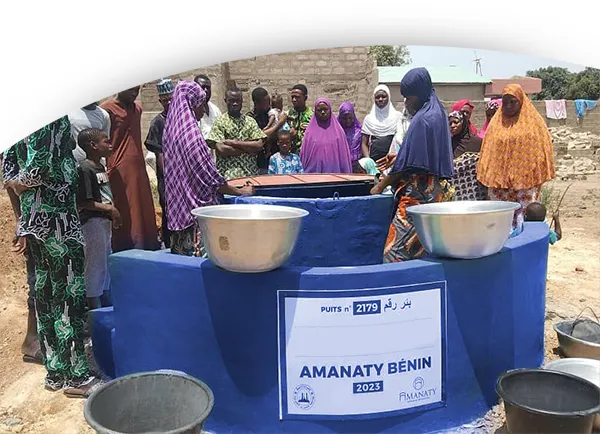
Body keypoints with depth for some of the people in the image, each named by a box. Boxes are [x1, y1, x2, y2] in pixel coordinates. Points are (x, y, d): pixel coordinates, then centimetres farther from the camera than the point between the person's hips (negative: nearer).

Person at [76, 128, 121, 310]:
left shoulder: (101, 167, 11)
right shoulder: (85, 169, -18)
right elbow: (83, 202, -22)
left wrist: (113, 213, 11)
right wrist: (110, 208, -20)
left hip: (104, 220, 10)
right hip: (92, 221, -10)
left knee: (107, 259, 19)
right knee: (95, 262, -1)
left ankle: (106, 296, 33)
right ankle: (94, 303, 11)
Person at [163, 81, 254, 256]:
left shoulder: (172, 130, 9)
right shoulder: (191, 133, -18)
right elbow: (210, 177, -17)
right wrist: (240, 192, -6)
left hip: (177, 209, 9)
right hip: (196, 208, -9)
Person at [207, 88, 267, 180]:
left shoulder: (250, 121, 12)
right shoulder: (220, 122, 2)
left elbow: (259, 145, -1)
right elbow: (221, 149, -11)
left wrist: (234, 143, -8)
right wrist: (249, 148, -7)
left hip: (251, 172, 3)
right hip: (228, 174, -3)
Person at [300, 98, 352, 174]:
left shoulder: (338, 131, 5)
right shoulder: (310, 132, 6)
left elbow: (344, 157, 5)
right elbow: (304, 155, 7)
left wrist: (345, 176, 2)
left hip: (334, 171, 0)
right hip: (314, 170, 0)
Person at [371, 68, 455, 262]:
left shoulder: (421, 119, -14)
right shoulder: (437, 113, 14)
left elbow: (409, 162, -14)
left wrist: (381, 185, -6)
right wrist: (397, 157, 21)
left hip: (419, 191, -10)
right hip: (437, 189, 10)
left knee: (398, 247, -9)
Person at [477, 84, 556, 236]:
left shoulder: (533, 122, 3)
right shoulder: (496, 123, 10)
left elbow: (540, 149, 3)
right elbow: (488, 152, 10)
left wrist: (538, 176, -2)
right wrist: (488, 176, 4)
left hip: (525, 178, -2)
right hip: (499, 178, 2)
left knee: (524, 214, -3)